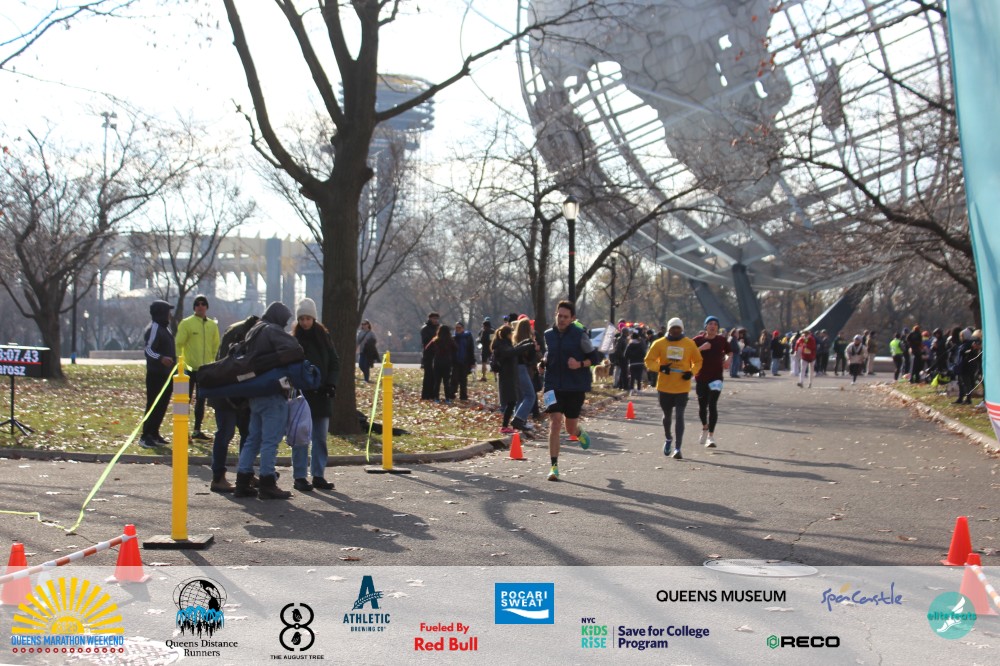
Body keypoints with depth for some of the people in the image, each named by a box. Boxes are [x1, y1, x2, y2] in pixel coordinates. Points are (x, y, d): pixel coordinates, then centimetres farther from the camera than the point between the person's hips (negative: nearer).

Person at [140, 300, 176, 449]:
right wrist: (161, 358, -38)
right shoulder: (154, 328, -14)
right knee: (154, 405, -9)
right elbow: (148, 349, -24)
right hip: (156, 374, -9)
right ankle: (145, 436, -7)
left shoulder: (164, 328, 17)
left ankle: (154, 434, 18)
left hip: (166, 374, 9)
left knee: (162, 405, 11)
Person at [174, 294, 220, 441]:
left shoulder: (213, 325, 9)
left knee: (201, 400, 11)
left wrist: (214, 362, 9)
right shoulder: (186, 323, -5)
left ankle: (197, 430, 20)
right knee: (186, 399, -4)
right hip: (189, 368, -5)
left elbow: (216, 346, 17)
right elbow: (178, 344, -8)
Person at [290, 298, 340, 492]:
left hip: (321, 396, 4)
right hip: (301, 396, -3)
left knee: (321, 437, 7)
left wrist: (331, 383, -4)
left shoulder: (323, 337, 7)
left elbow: (335, 363, 11)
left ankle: (318, 475, 15)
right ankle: (299, 477, 3)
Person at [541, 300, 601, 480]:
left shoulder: (580, 335, -6)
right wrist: (544, 361, 2)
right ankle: (554, 467, -7)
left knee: (570, 427, 8)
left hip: (576, 387, -2)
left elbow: (595, 357, -1)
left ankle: (579, 433, 47)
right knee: (555, 424, -11)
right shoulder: (549, 335, 6)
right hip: (554, 386, 2)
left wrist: (581, 364, -19)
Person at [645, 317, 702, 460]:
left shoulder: (690, 344, 0)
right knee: (667, 415, 16)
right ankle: (668, 439, 44)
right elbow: (649, 360, -1)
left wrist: (691, 372, -10)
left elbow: (698, 361, 9)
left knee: (679, 416, -11)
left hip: (682, 387, -1)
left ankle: (677, 448, -11)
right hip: (664, 387, 1)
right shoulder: (659, 344, -1)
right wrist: (660, 367, -20)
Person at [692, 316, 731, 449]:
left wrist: (727, 360, -1)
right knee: (702, 405, 12)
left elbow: (729, 352, 19)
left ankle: (711, 436, -12)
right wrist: (701, 348, -21)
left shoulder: (721, 340, 2)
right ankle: (705, 427, 40)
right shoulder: (698, 340, -1)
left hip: (716, 377, -1)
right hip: (701, 377, 1)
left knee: (712, 405, -13)